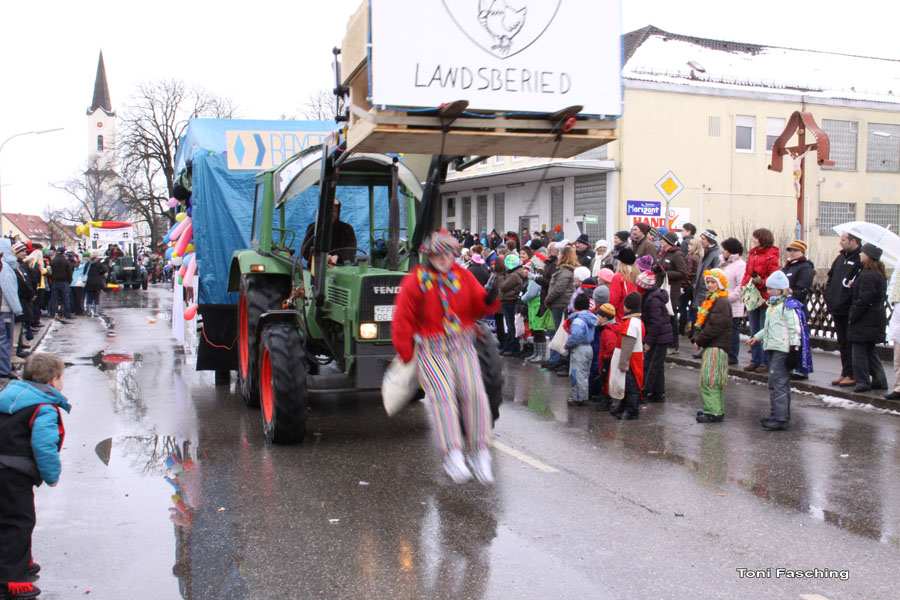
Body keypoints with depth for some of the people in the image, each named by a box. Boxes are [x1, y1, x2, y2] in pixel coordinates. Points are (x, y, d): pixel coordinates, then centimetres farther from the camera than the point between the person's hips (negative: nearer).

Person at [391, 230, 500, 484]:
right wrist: (407, 357, -1)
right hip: (431, 349, -3)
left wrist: (489, 300, -11)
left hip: (463, 346, 3)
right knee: (442, 393, -23)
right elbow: (403, 322, 1)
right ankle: (453, 456, -26)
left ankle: (480, 453, -8)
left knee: (474, 391, -17)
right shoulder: (415, 281, -2)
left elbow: (478, 306, 12)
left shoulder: (462, 276, 8)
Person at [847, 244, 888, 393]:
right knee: (869, 351, 16)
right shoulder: (879, 274, 13)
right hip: (877, 318, 10)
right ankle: (879, 380, 18)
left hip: (865, 320, -10)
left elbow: (863, 300, -21)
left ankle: (863, 381, 0)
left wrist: (852, 317, -14)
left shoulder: (868, 276, -18)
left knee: (859, 350, -2)